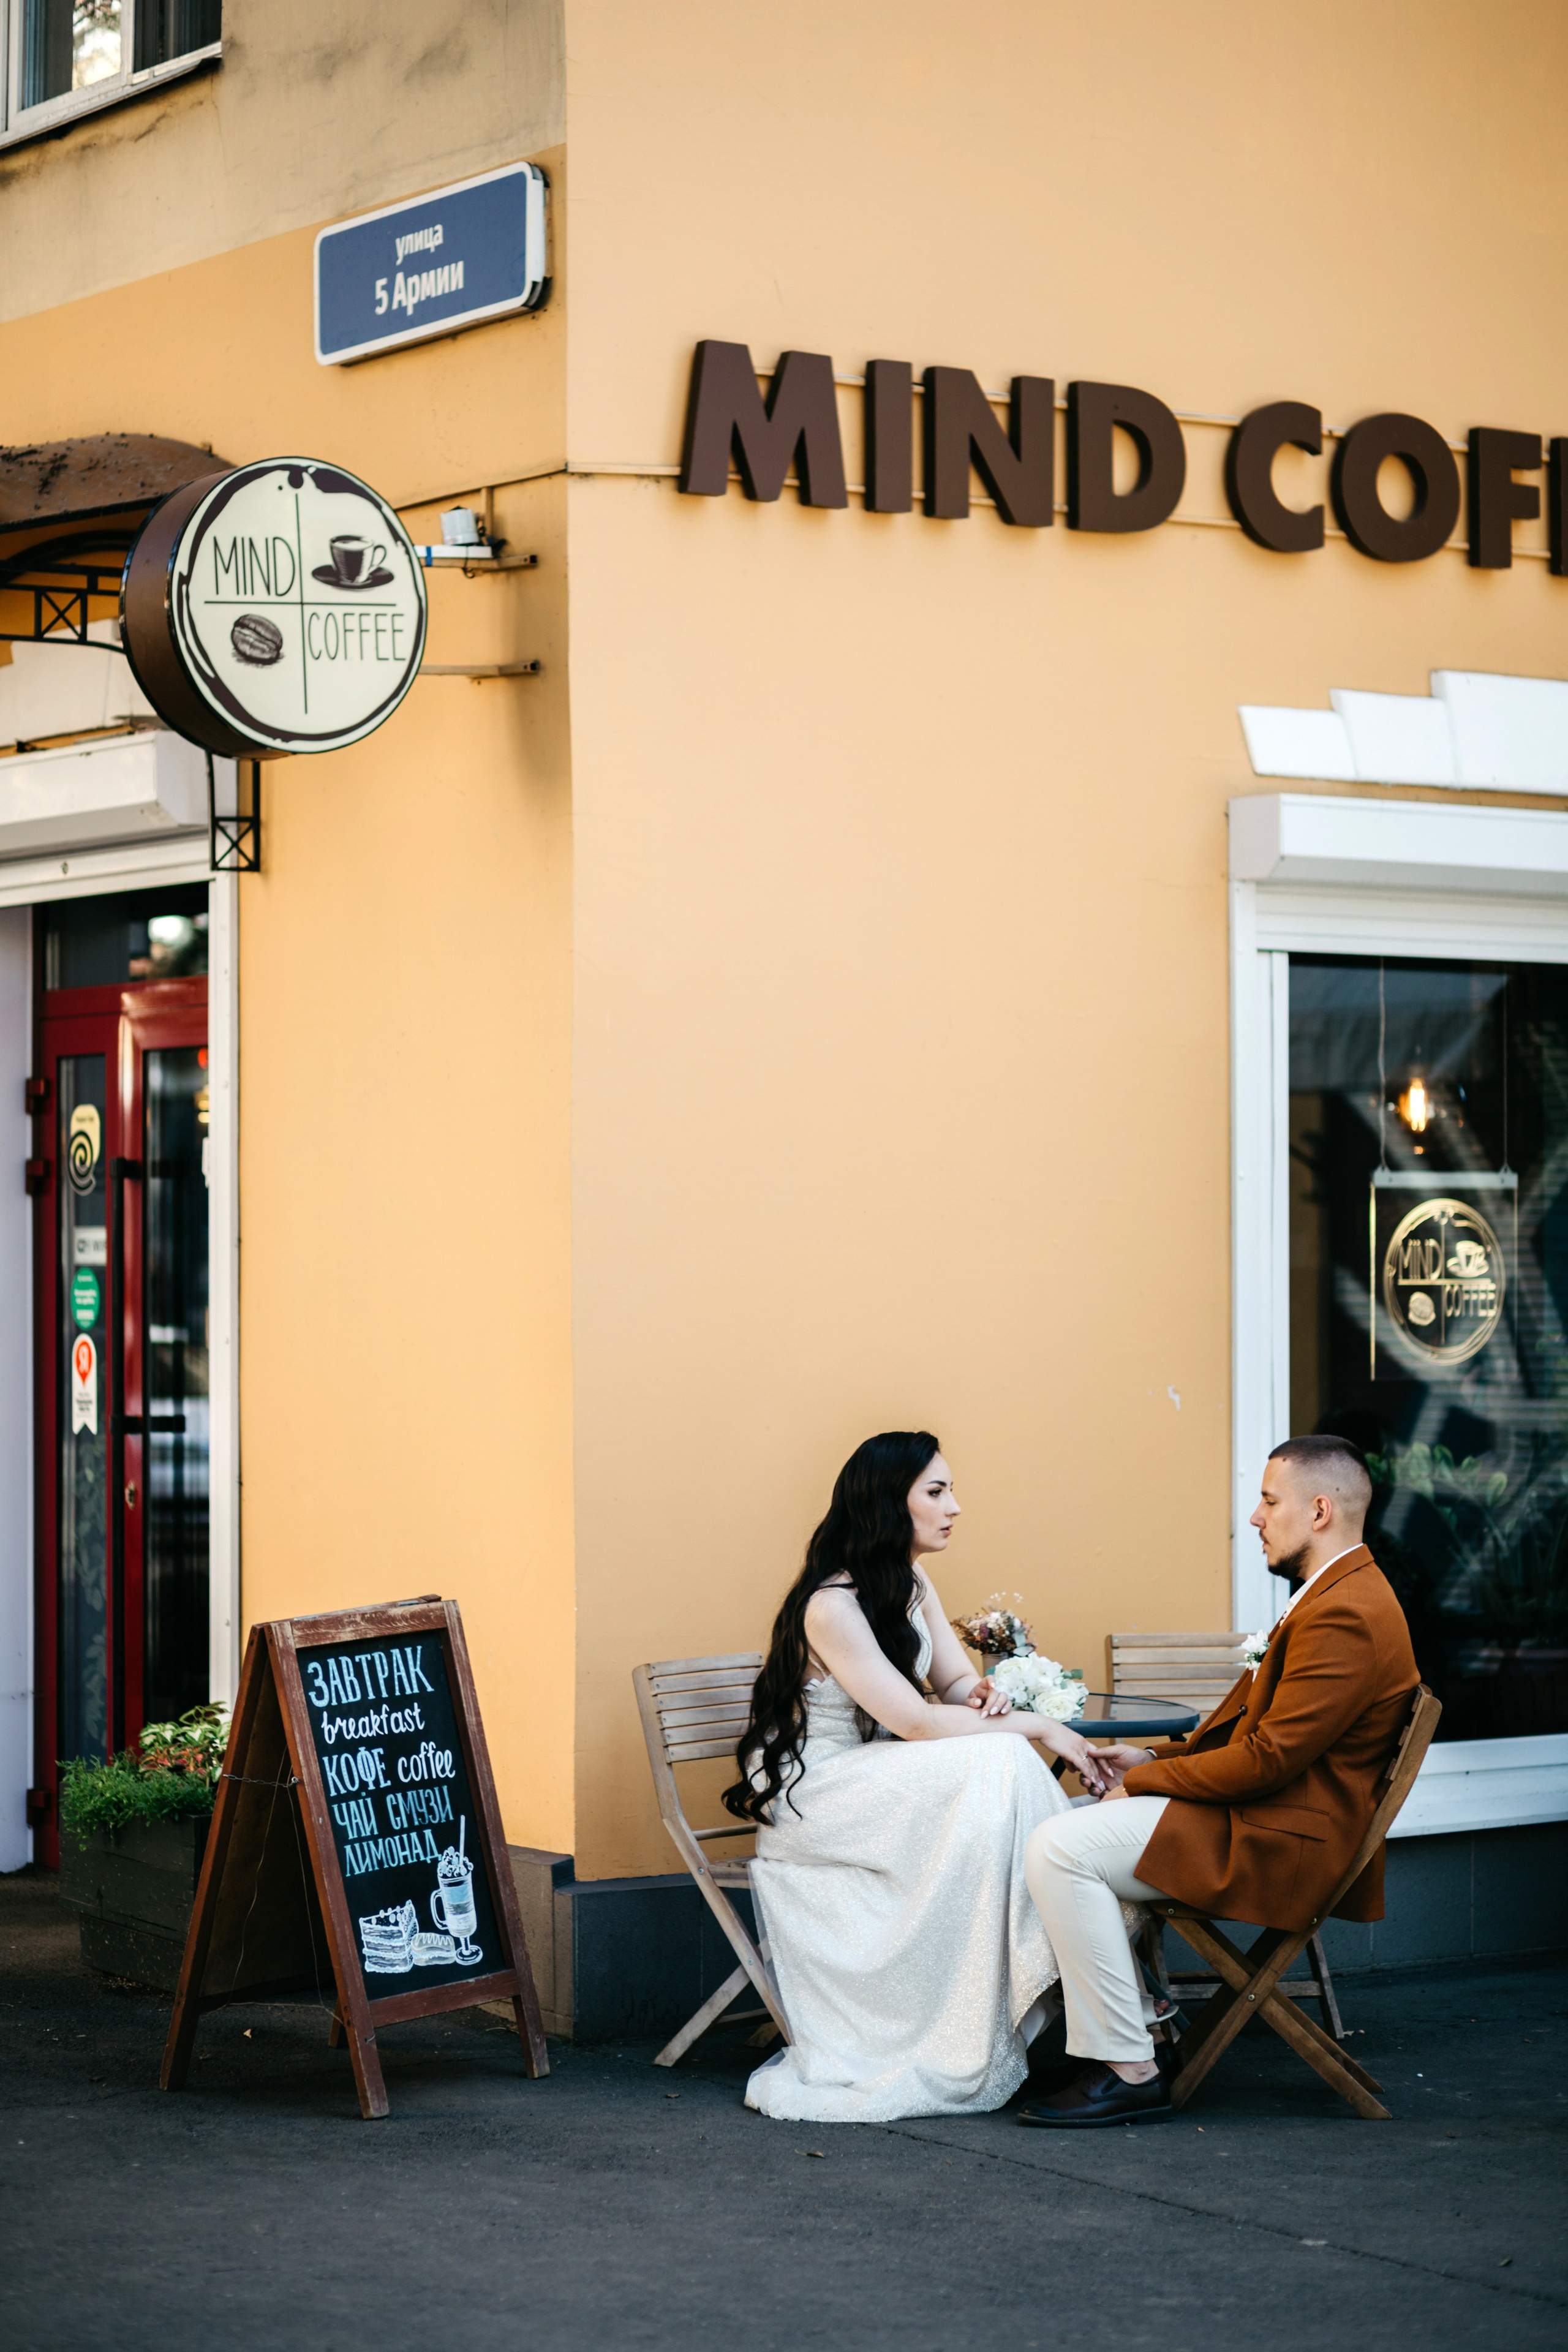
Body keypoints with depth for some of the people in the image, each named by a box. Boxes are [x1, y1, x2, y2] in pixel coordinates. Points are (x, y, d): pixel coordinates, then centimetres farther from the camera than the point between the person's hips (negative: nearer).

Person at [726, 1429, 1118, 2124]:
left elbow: (955, 1683, 10)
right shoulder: (832, 1605, -22)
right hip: (809, 1791, -8)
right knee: (994, 1766, -25)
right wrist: (1038, 1728, -21)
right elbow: (915, 1721, -24)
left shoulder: (911, 1585, 7)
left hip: (871, 1779, 8)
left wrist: (982, 1697, -15)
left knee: (1005, 1759, -17)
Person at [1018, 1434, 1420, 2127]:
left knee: (1060, 1849, -20)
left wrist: (1147, 1780, -13)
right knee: (1066, 1837, 20)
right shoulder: (1336, 1597, 15)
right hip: (1265, 1816, 12)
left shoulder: (1346, 1615, -20)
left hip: (1281, 1841, -12)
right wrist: (1157, 1758, 7)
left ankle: (1128, 2071, -17)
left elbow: (1268, 1758, -24)